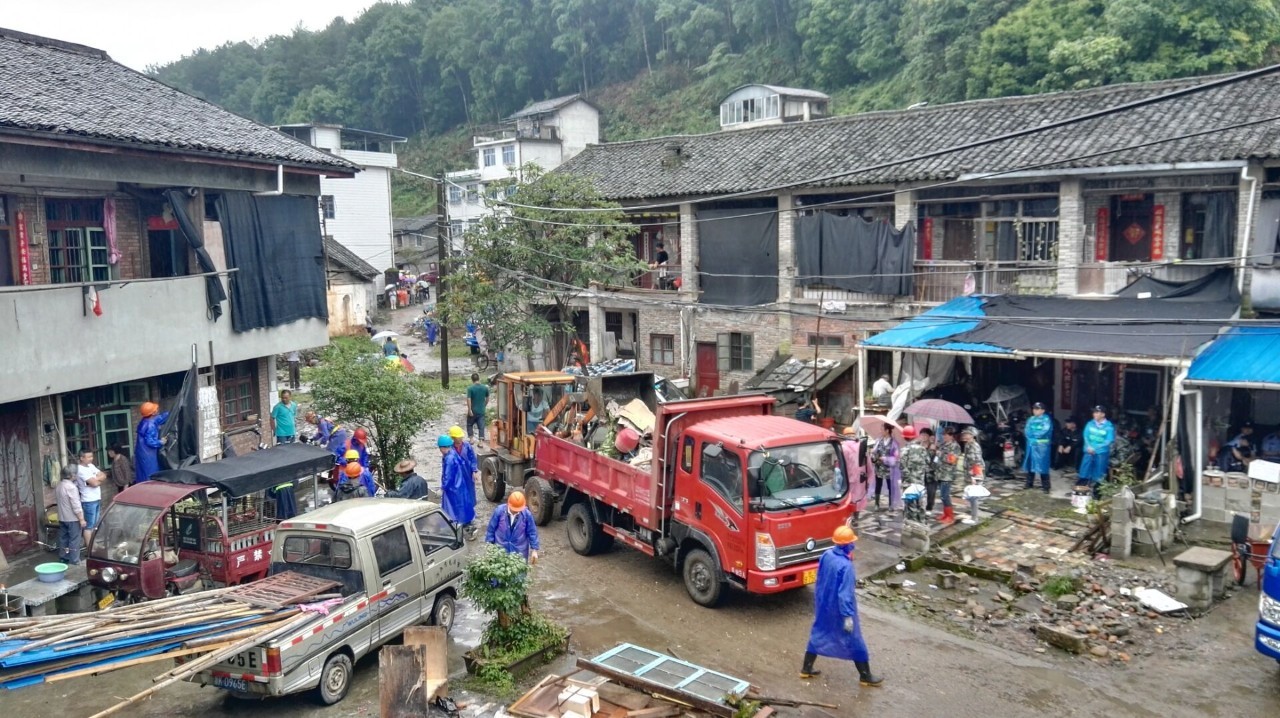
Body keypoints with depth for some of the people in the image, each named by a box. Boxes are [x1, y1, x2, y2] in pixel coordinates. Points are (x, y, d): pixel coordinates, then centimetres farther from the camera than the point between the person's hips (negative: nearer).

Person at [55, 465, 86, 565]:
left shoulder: (59, 485, 6)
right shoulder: (71, 487, -20)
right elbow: (76, 505, -21)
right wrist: (81, 519, -18)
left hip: (62, 518, 9)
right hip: (73, 519, -8)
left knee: (63, 538, 16)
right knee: (74, 539, -2)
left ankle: (63, 557, 23)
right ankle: (74, 560, 0)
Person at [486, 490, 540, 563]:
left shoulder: (527, 514, -12)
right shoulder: (499, 511, -12)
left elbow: (532, 532, -3)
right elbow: (491, 529, -2)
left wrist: (534, 550, -3)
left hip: (520, 552, 0)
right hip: (501, 551, 0)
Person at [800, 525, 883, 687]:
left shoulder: (826, 555, -6)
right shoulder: (846, 566, -29)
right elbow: (845, 593, -27)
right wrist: (848, 616, -20)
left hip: (823, 605, 7)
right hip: (839, 610, -7)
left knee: (817, 635, 20)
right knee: (854, 642, 9)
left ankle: (806, 669, 28)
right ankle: (866, 676, 22)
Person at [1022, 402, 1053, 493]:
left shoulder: (1046, 419, -5)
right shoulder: (1031, 419, 13)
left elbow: (1044, 432, -16)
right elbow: (1026, 431, 5)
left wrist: (1032, 433, -6)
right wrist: (1036, 434, -12)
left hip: (1042, 446, -6)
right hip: (1031, 445, 6)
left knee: (1042, 466, -8)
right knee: (1030, 464, 12)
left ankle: (1046, 486, -3)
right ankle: (1029, 483, 24)